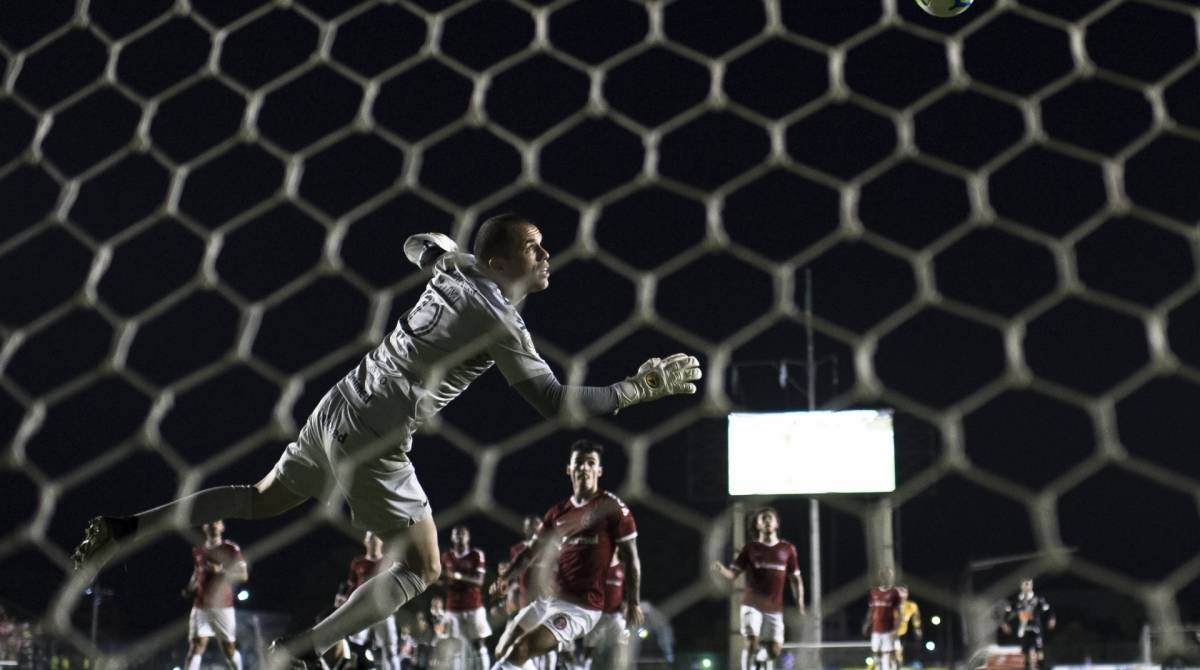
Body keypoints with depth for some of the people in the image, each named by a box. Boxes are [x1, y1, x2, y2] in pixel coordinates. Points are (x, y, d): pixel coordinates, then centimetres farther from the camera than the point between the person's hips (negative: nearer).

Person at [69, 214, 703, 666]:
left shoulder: (454, 271, 6)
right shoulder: (502, 324, -15)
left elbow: (416, 244, 29)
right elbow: (555, 402, -17)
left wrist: (471, 251, 39)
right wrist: (640, 389, -12)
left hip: (336, 409, 8)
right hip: (374, 442, -8)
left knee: (263, 500, 26)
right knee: (421, 568, 4)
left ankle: (126, 527, 25)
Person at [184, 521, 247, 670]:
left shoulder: (231, 549, 1)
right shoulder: (198, 551, 12)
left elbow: (243, 575, -5)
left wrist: (221, 571, -19)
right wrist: (190, 589, 6)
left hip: (223, 606, -2)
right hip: (200, 606, 2)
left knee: (229, 649, 4)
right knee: (196, 647, -10)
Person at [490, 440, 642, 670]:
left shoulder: (613, 508, -6)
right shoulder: (558, 512, 13)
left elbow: (630, 558, -2)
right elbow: (532, 552, 17)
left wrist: (633, 602, -4)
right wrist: (505, 578, 3)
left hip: (582, 606, -8)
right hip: (550, 599, 8)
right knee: (502, 651, 11)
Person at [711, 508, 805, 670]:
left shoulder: (787, 549, 7)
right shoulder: (750, 548, 3)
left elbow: (795, 579, 13)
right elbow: (732, 574, -1)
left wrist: (800, 603, 2)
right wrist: (721, 570, -24)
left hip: (774, 608, 2)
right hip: (752, 604, -2)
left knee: (774, 650, -2)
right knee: (752, 641, -19)